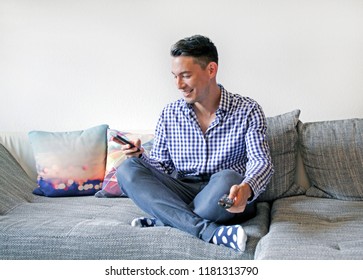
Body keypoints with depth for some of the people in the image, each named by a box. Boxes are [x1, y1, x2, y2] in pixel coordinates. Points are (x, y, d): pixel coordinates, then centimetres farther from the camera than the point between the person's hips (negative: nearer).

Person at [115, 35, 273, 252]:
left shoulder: (247, 110, -2)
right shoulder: (170, 114, 8)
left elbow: (262, 162, -13)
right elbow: (162, 167, 11)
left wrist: (245, 189, -35)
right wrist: (141, 157, -13)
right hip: (182, 194, 4)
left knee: (226, 179, -37)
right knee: (128, 170, -19)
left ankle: (164, 220, -17)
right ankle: (209, 231, -32)